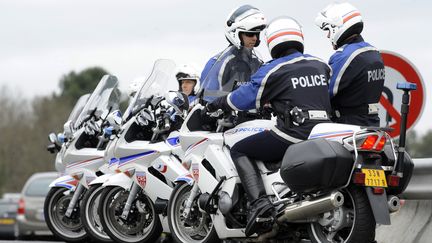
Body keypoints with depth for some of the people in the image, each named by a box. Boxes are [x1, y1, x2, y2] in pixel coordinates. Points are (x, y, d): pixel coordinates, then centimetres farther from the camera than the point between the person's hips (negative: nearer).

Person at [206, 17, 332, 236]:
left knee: (239, 151, 6)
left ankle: (259, 202, -14)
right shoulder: (321, 66, 15)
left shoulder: (274, 70, -3)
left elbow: (245, 98, 0)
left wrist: (217, 104, 19)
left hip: (293, 135, -7)